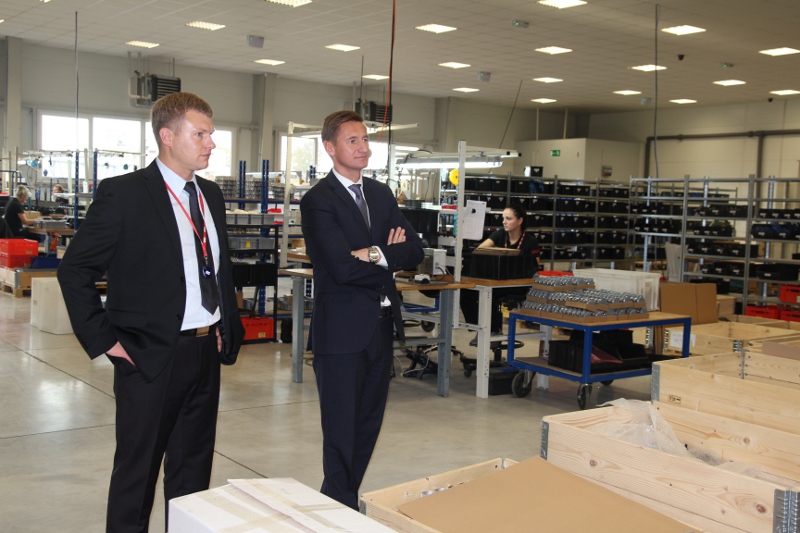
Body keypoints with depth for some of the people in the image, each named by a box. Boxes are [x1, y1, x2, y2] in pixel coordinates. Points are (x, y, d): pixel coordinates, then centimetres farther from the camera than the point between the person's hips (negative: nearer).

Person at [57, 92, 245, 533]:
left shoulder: (211, 195, 10)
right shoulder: (124, 194, -11)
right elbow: (74, 269, -10)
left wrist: (228, 329, 10)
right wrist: (103, 340, -12)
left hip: (206, 351, 6)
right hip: (152, 357, -6)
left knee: (193, 469, 16)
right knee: (137, 471, 7)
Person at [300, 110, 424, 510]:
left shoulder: (381, 194, 12)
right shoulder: (318, 200, -10)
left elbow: (415, 250, 3)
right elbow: (342, 267, -21)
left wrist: (377, 254, -14)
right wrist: (390, 260, -7)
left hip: (381, 326, 7)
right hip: (341, 330, -7)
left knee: (368, 427, 16)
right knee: (341, 433, 3)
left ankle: (343, 502, 31)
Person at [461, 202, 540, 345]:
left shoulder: (531, 242, -4)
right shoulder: (500, 234, 5)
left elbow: (535, 269, -4)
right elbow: (481, 248, -11)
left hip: (519, 286, -5)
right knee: (466, 291, -17)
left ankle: (494, 330, -7)